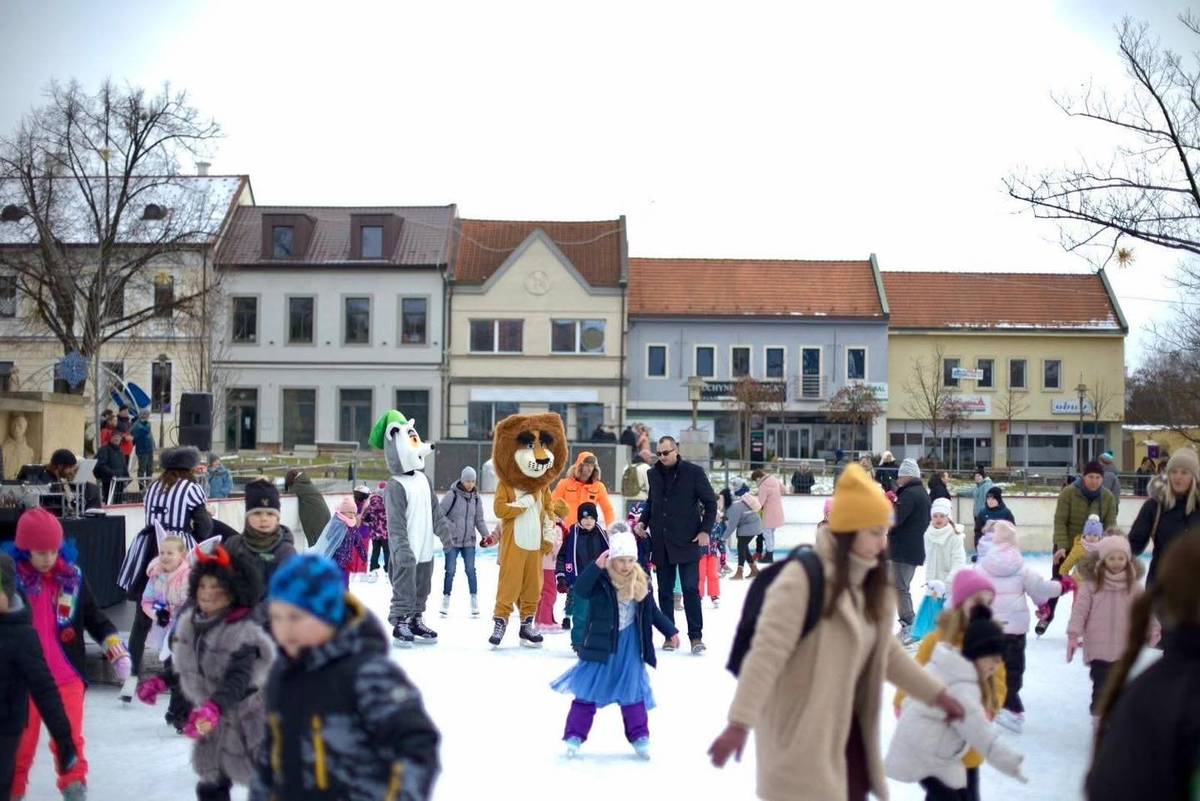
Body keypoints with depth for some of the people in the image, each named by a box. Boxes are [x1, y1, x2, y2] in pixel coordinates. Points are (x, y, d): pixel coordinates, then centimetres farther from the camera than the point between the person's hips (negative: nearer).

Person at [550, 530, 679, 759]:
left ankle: (639, 737, 15)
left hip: (630, 648, 3)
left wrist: (670, 631, 16)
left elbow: (652, 612, 14)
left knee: (633, 692, 7)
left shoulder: (641, 583, 1)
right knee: (588, 691, 1)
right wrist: (596, 567, -39)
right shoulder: (601, 580, -13)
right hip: (601, 645, -3)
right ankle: (574, 736, 8)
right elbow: (581, 590, -32)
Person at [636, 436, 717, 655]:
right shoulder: (654, 474, 9)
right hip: (661, 543, 5)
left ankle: (696, 636, -2)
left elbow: (710, 502, -2)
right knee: (664, 592, 8)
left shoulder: (693, 472, -4)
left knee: (691, 590, -6)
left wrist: (705, 530, -10)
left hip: (687, 541, -5)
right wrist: (643, 521, 5)